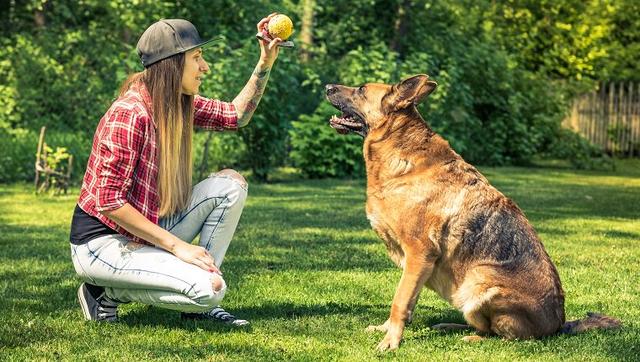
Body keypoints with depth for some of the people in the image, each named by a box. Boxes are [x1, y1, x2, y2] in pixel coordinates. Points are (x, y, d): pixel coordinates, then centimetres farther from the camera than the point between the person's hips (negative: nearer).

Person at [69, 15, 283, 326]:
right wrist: (176, 245, -23)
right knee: (210, 289, -24)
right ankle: (107, 292, -3)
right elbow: (109, 202, -24)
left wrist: (265, 63, 5)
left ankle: (199, 304, 1)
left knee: (230, 184, -2)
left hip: (145, 232, 9)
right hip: (101, 242, -9)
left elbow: (236, 115, 18)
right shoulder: (130, 113, -23)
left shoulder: (180, 105, 2)